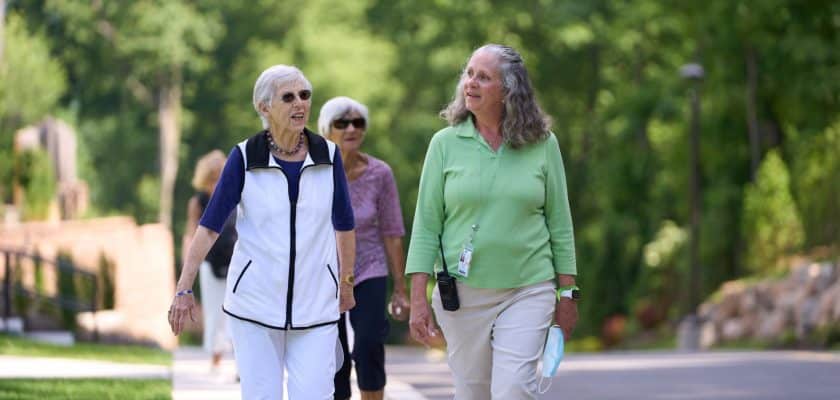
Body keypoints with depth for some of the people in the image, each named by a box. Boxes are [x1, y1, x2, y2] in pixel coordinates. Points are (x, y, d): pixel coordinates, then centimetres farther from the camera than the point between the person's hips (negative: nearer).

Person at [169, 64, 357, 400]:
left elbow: (343, 224, 13)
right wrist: (184, 288, -11)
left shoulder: (328, 155, 0)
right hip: (254, 305, -1)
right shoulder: (245, 157, -5)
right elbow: (210, 225, -5)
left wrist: (346, 281, 22)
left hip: (315, 307, 1)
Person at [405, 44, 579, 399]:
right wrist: (418, 299, -5)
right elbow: (426, 225, 1)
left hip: (528, 291, -1)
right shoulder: (446, 143, 1)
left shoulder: (542, 144, 1)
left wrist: (566, 292, 6)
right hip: (462, 291, 1)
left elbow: (559, 223, 7)